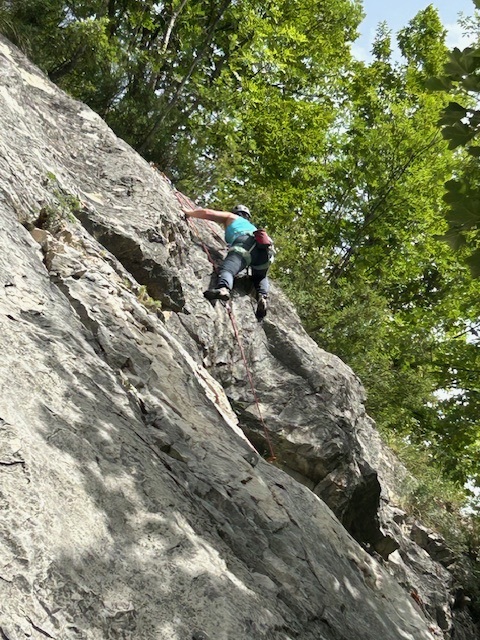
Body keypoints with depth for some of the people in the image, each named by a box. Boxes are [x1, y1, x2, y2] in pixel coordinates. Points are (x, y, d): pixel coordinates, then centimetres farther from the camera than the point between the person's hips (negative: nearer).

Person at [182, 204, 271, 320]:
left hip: (246, 243, -5)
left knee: (227, 268, -24)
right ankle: (262, 296, -7)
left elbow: (206, 213, 24)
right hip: (265, 247, 5)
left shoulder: (231, 217, 33)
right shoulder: (251, 226, 46)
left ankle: (223, 287, -58)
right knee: (260, 277, 26)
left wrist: (189, 212, 40)